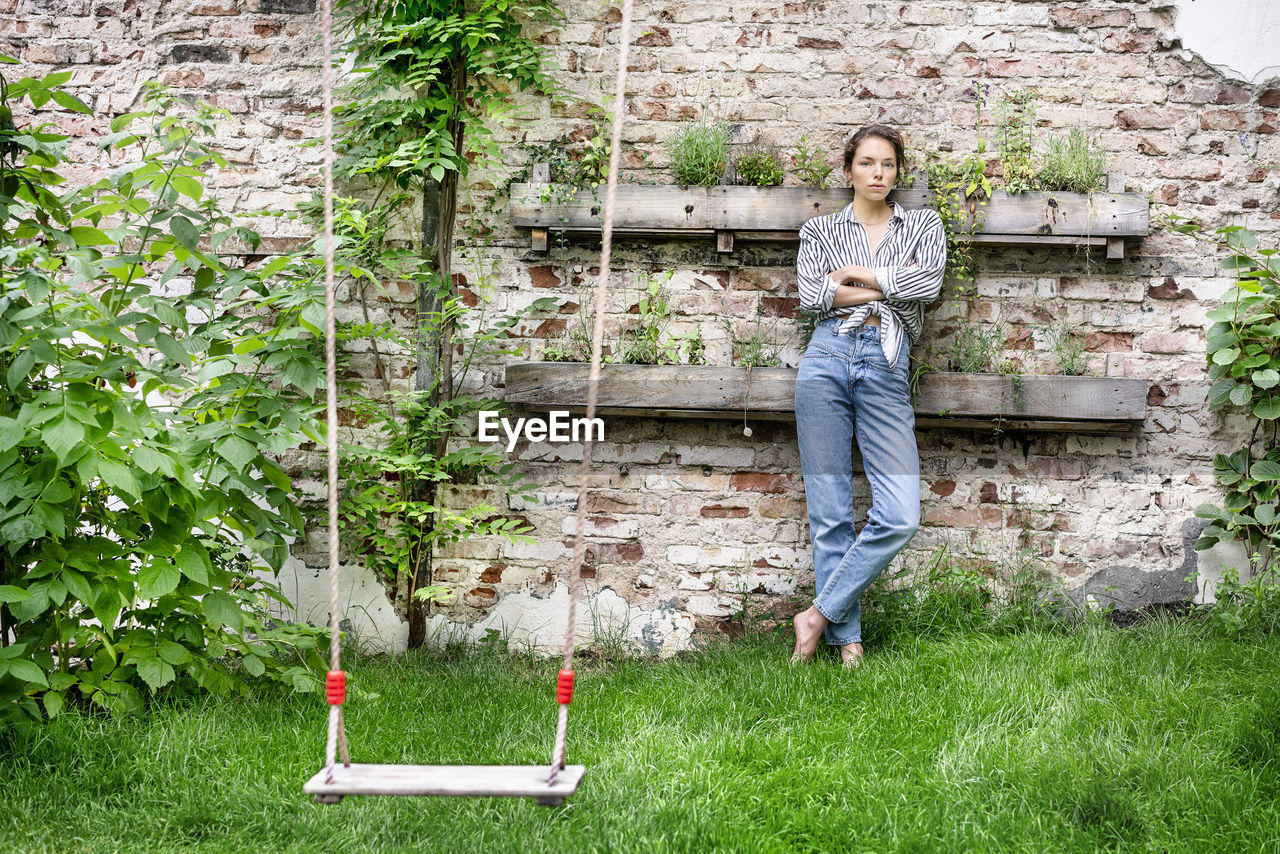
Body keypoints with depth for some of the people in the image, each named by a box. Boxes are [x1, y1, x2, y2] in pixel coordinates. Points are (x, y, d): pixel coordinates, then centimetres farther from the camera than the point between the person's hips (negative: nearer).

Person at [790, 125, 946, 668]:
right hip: (828, 357, 0)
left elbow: (930, 283, -3)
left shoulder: (923, 225, 16)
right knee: (829, 510, -2)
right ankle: (846, 637, 6)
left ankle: (820, 613, -1)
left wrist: (854, 274, 0)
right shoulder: (820, 230, 14)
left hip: (886, 368, 1)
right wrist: (890, 284, -2)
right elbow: (811, 296, -3)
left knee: (900, 517, -13)